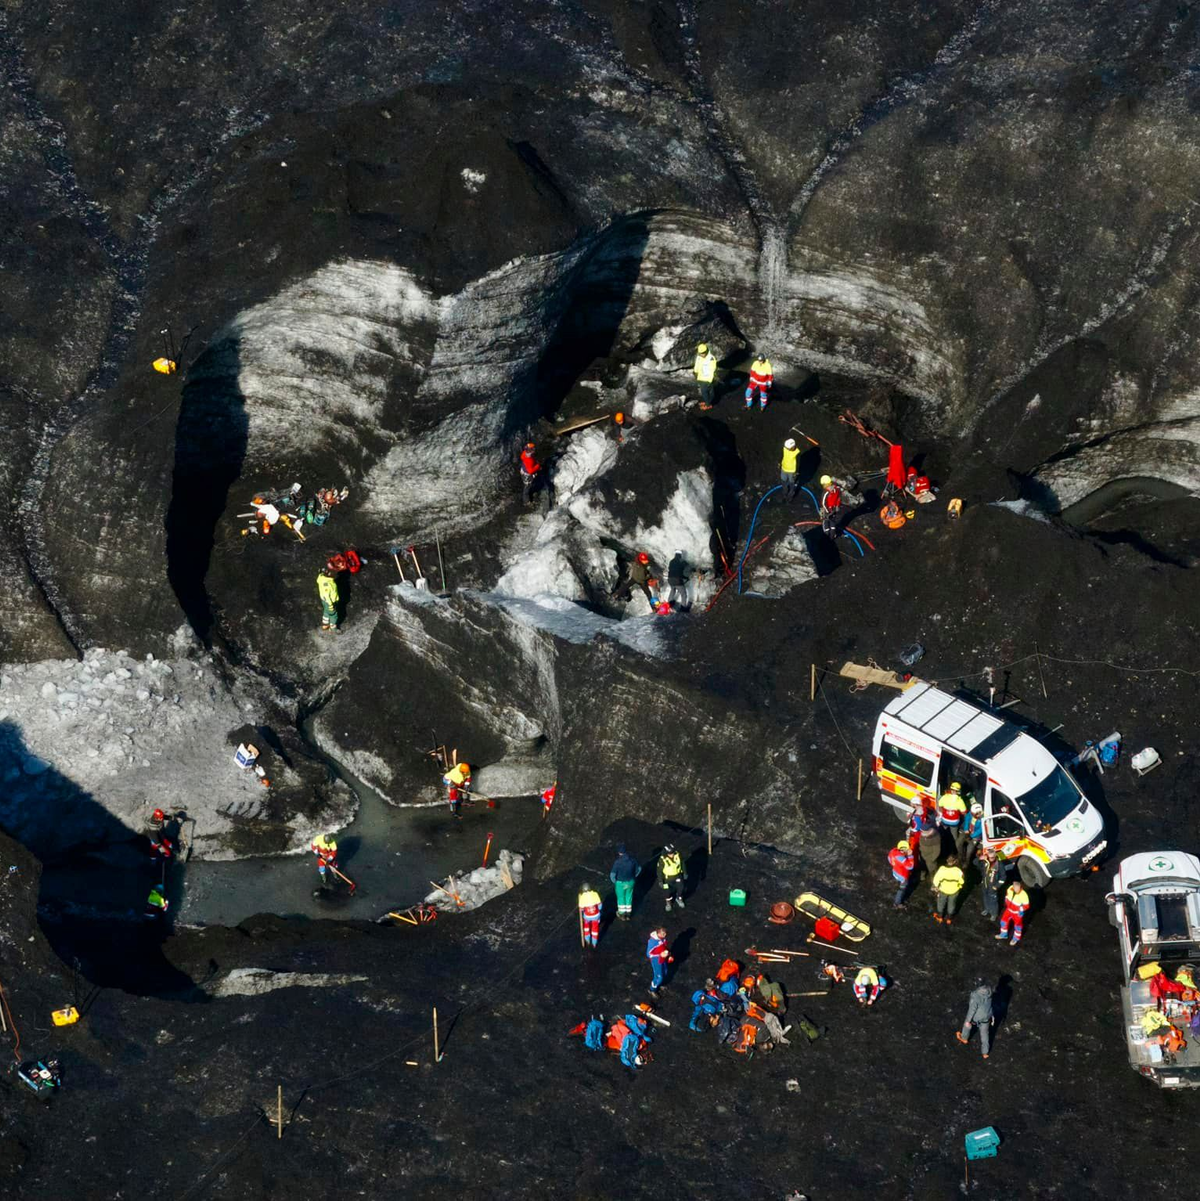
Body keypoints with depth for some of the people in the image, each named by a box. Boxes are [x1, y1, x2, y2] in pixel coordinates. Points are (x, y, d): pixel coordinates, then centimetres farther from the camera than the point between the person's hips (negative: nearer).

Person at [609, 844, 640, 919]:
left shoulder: (617, 862, -27)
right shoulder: (632, 859, -13)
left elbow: (612, 874, -23)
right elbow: (639, 868, 1)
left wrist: (614, 882, -3)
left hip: (620, 883, -4)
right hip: (630, 882, 4)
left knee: (621, 898, 19)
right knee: (629, 897, 23)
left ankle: (622, 914, 36)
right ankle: (628, 914, 38)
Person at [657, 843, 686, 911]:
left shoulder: (678, 855, -21)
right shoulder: (662, 860, -30)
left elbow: (682, 863, -2)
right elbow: (659, 870, -16)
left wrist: (684, 873, 6)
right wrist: (660, 881, -10)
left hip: (678, 876, 2)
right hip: (668, 877, -2)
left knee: (680, 888, 13)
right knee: (668, 891, 14)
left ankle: (679, 899, 45)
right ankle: (668, 903, 43)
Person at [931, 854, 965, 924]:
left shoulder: (942, 869, -29)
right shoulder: (958, 871, -30)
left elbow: (936, 879, -15)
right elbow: (961, 882, -14)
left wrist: (935, 887, 4)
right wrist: (959, 886, 9)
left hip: (943, 890, 0)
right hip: (954, 891, 0)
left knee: (941, 903, 27)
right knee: (951, 904, 26)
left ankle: (940, 917, 47)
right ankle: (949, 918, 44)